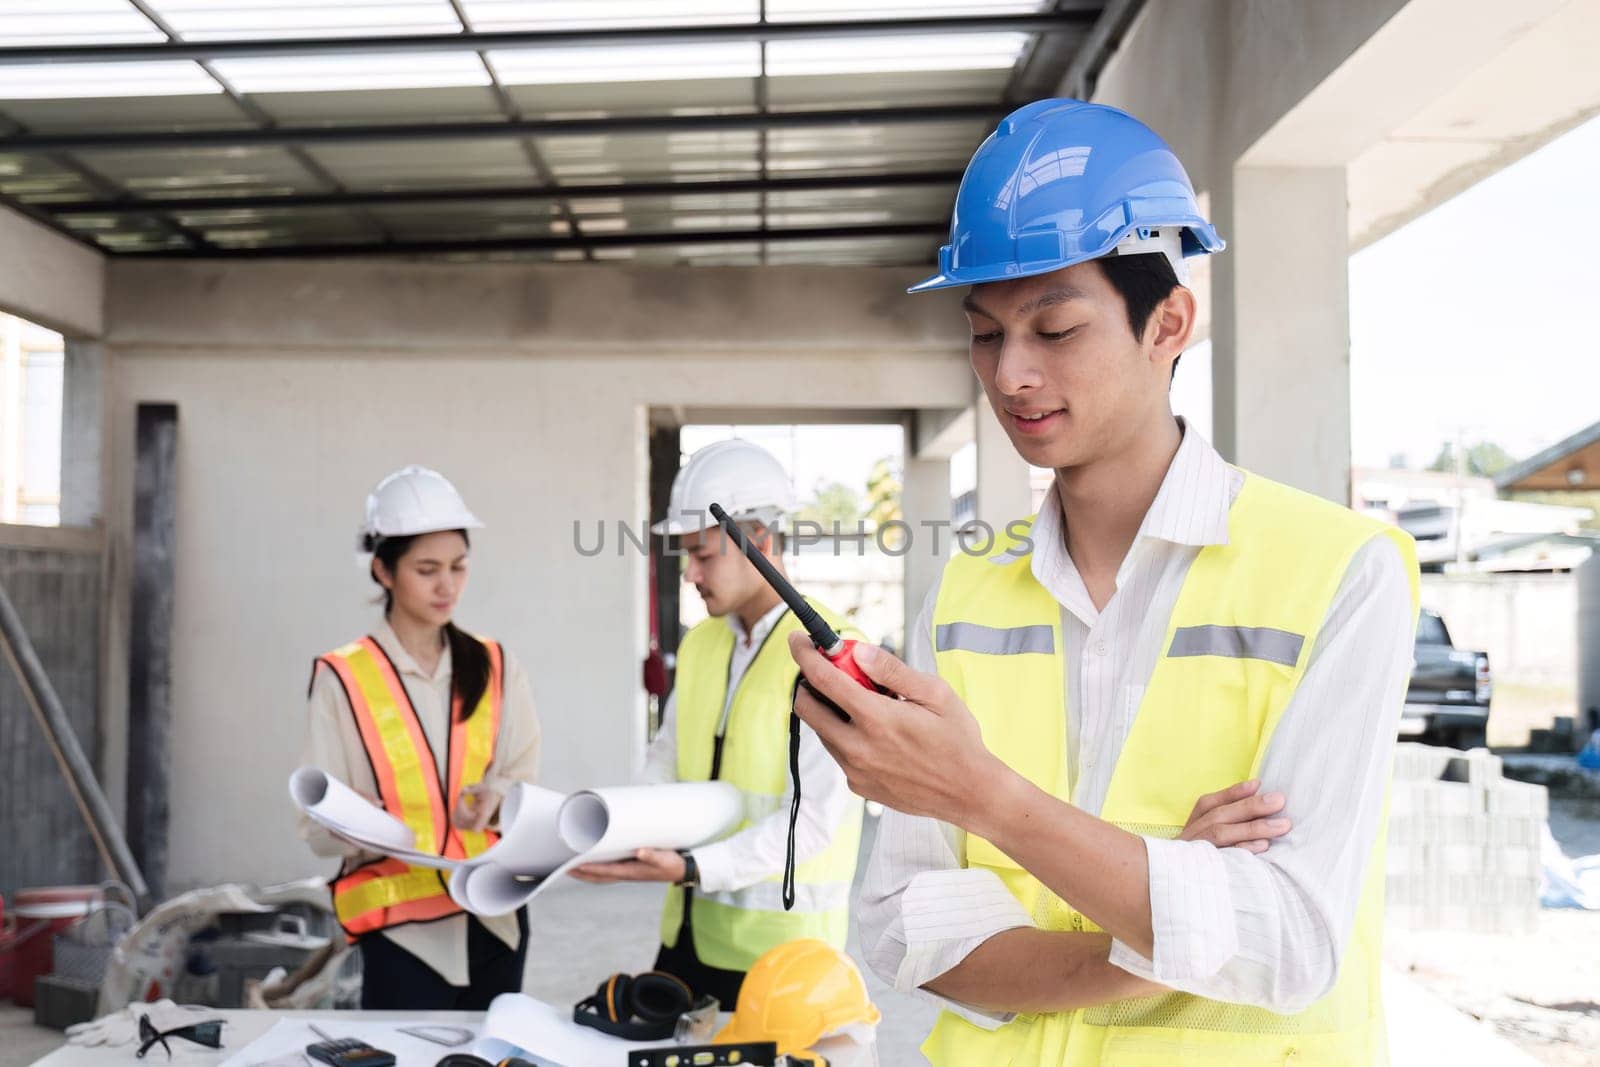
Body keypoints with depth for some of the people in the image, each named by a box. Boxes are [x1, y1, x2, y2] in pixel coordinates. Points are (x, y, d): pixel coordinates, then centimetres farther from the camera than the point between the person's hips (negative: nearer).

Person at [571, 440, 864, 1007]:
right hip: (687, 932, 7)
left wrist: (691, 869, -28)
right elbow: (664, 769, 12)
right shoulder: (699, 644, 9)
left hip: (778, 946, -6)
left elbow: (814, 818, -20)